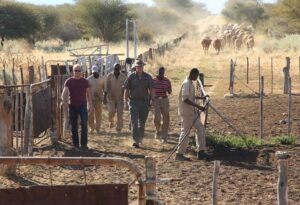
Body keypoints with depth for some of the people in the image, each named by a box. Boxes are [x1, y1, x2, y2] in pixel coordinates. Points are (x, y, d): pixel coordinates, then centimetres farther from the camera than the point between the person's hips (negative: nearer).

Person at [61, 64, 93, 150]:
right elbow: (65, 91, -8)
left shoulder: (85, 81, 5)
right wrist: (64, 100, -27)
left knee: (84, 124, -10)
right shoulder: (69, 81, 1)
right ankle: (75, 144, 14)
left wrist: (90, 104, 8)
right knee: (73, 125, 5)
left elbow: (88, 93, 10)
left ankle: (84, 144, -3)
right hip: (72, 106, 0)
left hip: (82, 105, 0)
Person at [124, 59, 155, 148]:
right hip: (134, 101, -1)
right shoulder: (131, 77, 1)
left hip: (144, 101, 1)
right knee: (134, 122, -10)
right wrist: (126, 102, 1)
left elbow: (151, 90, 4)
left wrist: (152, 101, -4)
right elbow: (127, 90, 4)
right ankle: (136, 141, -14)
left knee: (142, 122, 11)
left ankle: (140, 138, 30)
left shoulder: (147, 77, 3)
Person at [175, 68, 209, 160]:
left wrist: (201, 97, 34)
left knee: (200, 128, 9)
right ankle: (179, 154, 0)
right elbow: (185, 99, -26)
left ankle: (201, 151, 10)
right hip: (186, 112, -10)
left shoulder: (190, 83, 13)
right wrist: (198, 106, -29)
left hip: (192, 112, 10)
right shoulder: (186, 83, -17)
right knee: (185, 132, -6)